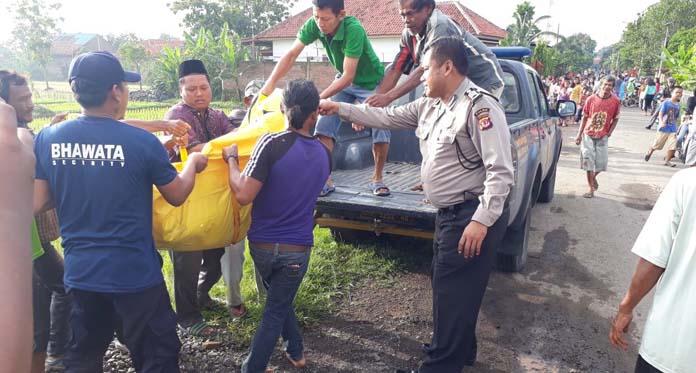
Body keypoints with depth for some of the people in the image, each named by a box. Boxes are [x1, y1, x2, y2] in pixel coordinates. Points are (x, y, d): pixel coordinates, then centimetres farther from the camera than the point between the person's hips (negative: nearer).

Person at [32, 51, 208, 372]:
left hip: (80, 274, 5)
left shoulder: (47, 138, -4)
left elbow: (37, 204, 3)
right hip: (135, 274, -5)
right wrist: (193, 162, 16)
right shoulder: (142, 141, -16)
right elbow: (177, 195, -2)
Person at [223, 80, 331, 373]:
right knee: (275, 312, 15)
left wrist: (231, 159, -6)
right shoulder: (324, 154, -2)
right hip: (297, 248, 1)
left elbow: (244, 195, -22)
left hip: (262, 244, 0)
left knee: (279, 301, 26)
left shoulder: (272, 143, -17)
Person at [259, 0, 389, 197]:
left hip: (370, 82, -4)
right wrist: (270, 84, -30)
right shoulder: (314, 25, -21)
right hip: (344, 81, 5)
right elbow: (291, 55, -20)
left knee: (381, 129, -16)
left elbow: (348, 76, -36)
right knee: (324, 126, -8)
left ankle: (377, 179, 6)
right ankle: (326, 180, 1)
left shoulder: (354, 29, -35)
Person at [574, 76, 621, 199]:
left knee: (602, 162, 0)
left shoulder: (616, 101, -6)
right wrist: (579, 134, -1)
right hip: (588, 135, 0)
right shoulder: (591, 99, -7)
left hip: (603, 137, 0)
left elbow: (615, 119, 4)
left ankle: (594, 177, 34)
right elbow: (585, 117, 0)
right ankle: (591, 190, 10)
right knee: (588, 162, 0)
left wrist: (609, 133, -5)